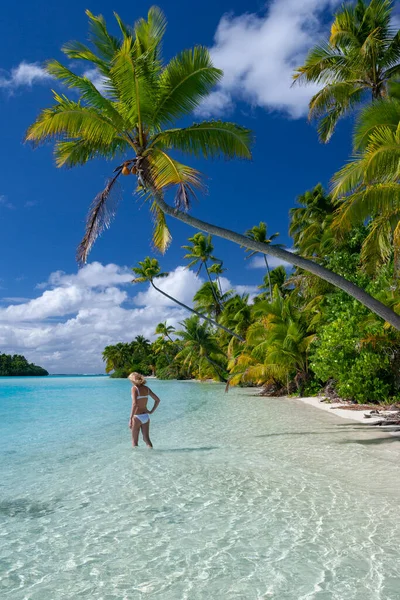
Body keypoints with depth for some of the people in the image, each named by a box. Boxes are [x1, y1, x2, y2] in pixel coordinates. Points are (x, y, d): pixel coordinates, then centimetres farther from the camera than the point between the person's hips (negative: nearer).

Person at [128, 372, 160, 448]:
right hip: (146, 416, 6)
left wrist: (130, 418, -23)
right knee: (146, 439, 14)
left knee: (134, 441, 8)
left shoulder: (134, 388, -12)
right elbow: (157, 400, 11)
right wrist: (151, 411, 15)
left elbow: (134, 404, -24)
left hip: (137, 417, -6)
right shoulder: (146, 388, 6)